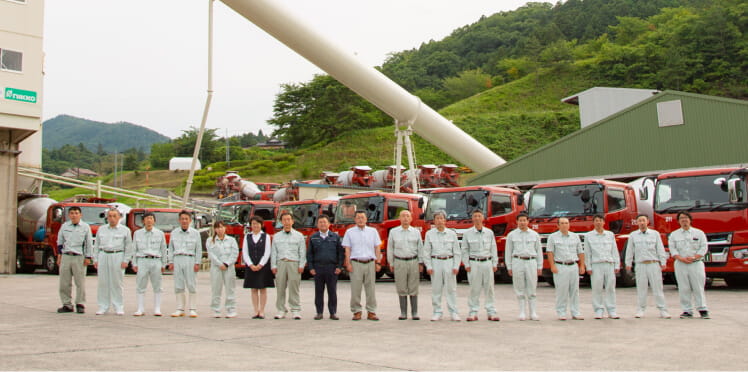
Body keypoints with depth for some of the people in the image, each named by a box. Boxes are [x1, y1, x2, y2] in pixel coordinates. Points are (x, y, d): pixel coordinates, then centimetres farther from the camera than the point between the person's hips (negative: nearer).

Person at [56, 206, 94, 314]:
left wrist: (88, 258, -1)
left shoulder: (85, 227, 3)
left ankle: (80, 305, 6)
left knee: (80, 282, -2)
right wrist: (59, 256, 12)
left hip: (79, 257, -3)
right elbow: (60, 242, 18)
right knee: (64, 283, 4)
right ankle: (67, 304, 12)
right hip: (66, 256, 3)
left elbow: (89, 243, 4)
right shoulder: (64, 226, 11)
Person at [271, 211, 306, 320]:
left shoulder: (299, 236, 11)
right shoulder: (276, 236, 17)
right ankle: (281, 310, 5)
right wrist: (273, 266, 3)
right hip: (281, 263, 2)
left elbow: (302, 252, 6)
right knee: (280, 288, 0)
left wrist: (301, 265, -4)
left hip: (294, 263, -2)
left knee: (294, 288, -6)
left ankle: (295, 310, -3)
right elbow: (273, 252, 12)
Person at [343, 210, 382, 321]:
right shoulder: (350, 232, 8)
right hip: (356, 263, -1)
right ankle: (356, 312, 5)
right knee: (355, 289, -2)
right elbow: (347, 249, 4)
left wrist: (378, 262, 3)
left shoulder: (373, 231, 12)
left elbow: (377, 248, 11)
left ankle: (371, 312, 7)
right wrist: (348, 264, -5)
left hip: (370, 263, 1)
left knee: (370, 289, 2)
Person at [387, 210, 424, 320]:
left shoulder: (416, 232, 7)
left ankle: (414, 313, 6)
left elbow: (420, 248, 9)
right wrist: (391, 263, 5)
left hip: (413, 262, 0)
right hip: (399, 262, 0)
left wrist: (421, 263, 4)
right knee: (402, 289, 1)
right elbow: (390, 248, 8)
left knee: (413, 289, 1)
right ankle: (403, 313, 7)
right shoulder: (393, 232, 5)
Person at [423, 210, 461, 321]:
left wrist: (456, 266, -1)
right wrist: (428, 266, -4)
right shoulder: (429, 234, 5)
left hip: (449, 262, 0)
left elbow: (456, 252, 7)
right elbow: (426, 252, 4)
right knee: (436, 289, 2)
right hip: (435, 262, 0)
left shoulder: (452, 234, 6)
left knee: (451, 288, 0)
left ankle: (454, 312, 4)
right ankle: (437, 312, 9)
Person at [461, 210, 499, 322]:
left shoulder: (489, 233, 8)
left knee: (489, 288, 2)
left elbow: (493, 249, 10)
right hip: (474, 263, -1)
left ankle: (491, 312, 8)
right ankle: (473, 312, 5)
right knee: (474, 289, 0)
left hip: (487, 262, 2)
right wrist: (466, 264, -3)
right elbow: (465, 250, 5)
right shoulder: (467, 233, 4)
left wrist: (495, 264, 5)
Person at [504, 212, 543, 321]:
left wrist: (540, 267, 7)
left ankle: (533, 313, 4)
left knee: (532, 289, 1)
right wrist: (509, 267, 1)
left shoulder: (534, 235, 10)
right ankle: (522, 313, 7)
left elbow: (539, 251, 12)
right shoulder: (512, 235, 7)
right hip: (517, 262, -1)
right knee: (520, 289, 1)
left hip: (531, 262, 1)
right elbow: (508, 252, 6)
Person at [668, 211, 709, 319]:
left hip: (696, 263, -1)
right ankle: (687, 310, 3)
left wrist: (693, 257, -12)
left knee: (698, 287, -4)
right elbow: (672, 249, 3)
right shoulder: (674, 235, 12)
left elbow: (703, 248, 2)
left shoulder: (699, 233, 10)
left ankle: (702, 309, 3)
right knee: (684, 288, -1)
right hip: (680, 265, 1)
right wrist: (681, 258, -13)